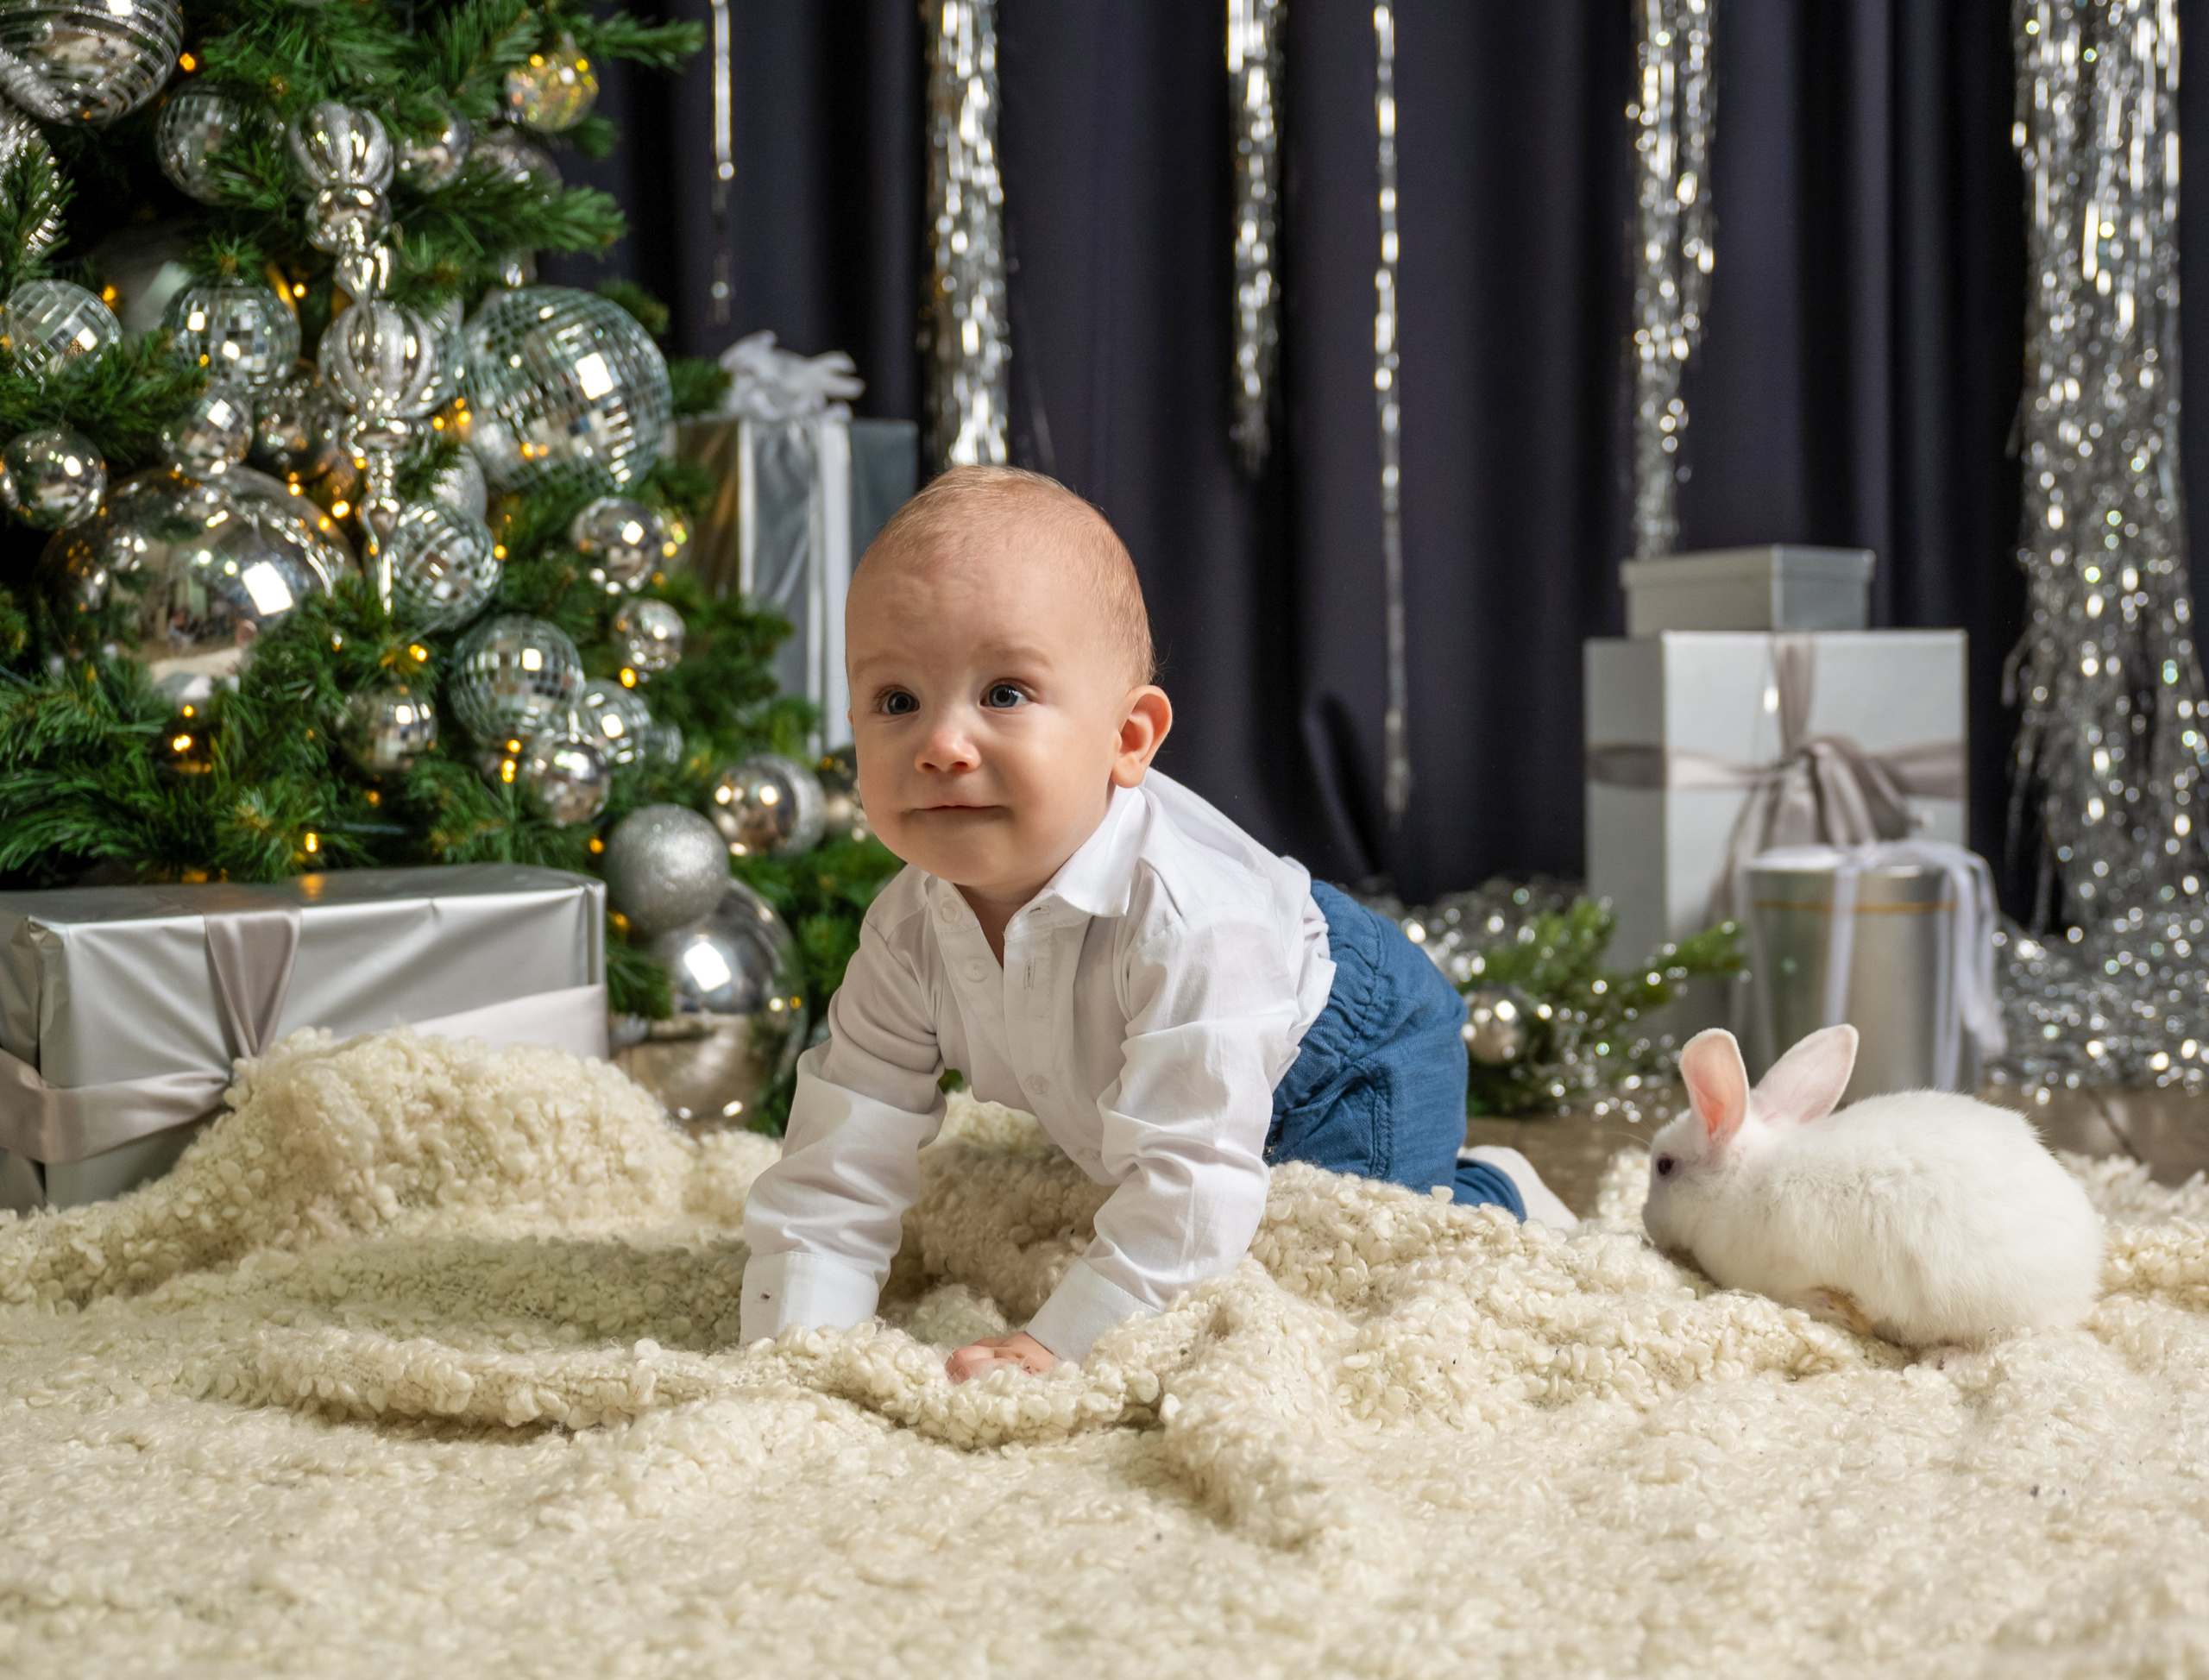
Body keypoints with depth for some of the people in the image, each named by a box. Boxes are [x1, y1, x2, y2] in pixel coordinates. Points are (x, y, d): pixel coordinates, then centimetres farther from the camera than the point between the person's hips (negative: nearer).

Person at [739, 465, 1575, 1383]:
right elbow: (838, 1166, -22)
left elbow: (1192, 1182, -45)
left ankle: (1496, 1197, 12)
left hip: (1348, 1052, -6)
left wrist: (1058, 1344, -47)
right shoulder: (909, 932, -26)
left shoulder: (1189, 920, -45)